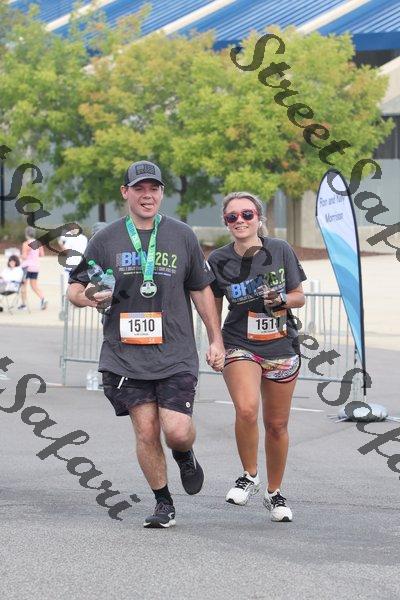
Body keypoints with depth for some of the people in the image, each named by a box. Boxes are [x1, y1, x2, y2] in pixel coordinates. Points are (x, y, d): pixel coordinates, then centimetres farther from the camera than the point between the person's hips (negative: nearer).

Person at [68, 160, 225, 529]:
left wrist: (216, 340, 11)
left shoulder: (182, 236, 7)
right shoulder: (106, 240, 4)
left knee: (177, 431, -12)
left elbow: (201, 290, 14)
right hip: (125, 356, 0)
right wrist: (88, 297, -17)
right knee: (146, 430, -2)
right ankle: (163, 503, 15)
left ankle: (185, 457, 24)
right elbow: (75, 288, 7)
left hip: (176, 355, 0)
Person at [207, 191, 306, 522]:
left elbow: (299, 296, 5)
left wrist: (282, 299, -15)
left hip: (281, 346, 1)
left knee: (277, 424, 8)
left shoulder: (280, 250, -2)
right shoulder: (218, 260, -1)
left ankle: (274, 493, 27)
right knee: (246, 409, -26)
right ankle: (250, 476, -3)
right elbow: (214, 306, 12)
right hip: (240, 345, -1)